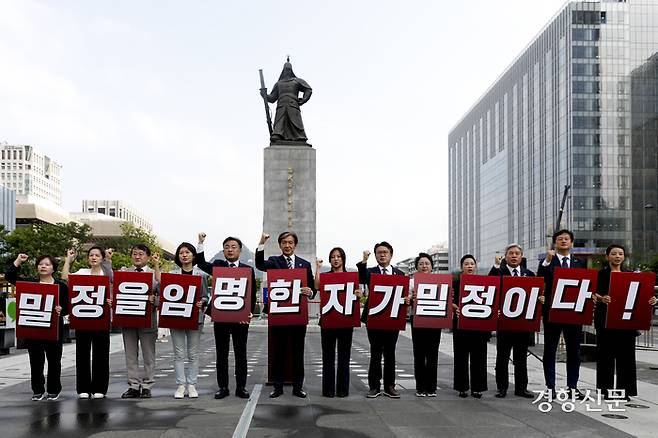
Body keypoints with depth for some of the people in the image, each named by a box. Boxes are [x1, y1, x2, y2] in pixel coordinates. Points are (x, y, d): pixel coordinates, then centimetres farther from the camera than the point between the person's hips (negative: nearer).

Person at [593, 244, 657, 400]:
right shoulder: (600, 274, 2)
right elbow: (594, 294, -8)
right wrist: (601, 298, -30)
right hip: (605, 319, -3)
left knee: (626, 354, 2)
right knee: (606, 355, 0)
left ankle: (625, 390, 9)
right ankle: (606, 389, 7)